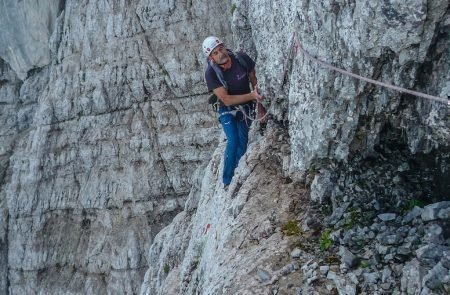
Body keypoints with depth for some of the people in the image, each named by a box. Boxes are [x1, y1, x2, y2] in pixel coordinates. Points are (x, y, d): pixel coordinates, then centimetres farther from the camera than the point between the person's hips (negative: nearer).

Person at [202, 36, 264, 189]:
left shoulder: (242, 58, -19)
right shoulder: (211, 73, -27)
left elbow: (254, 79, -3)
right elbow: (227, 100, -27)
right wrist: (252, 96, -35)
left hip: (245, 107, 3)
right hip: (227, 110, -3)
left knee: (242, 142, -6)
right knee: (233, 141, -19)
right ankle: (227, 182, -8)